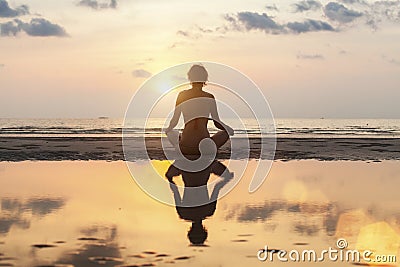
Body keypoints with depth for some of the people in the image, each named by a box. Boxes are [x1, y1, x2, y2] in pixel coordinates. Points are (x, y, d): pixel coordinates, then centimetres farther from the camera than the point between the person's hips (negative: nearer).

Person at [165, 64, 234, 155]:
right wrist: (230, 130, 26)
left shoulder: (182, 95, 3)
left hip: (185, 147, 2)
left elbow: (174, 121, 9)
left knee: (171, 133, 36)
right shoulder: (209, 97, -2)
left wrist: (168, 129, 33)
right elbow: (217, 123, 4)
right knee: (224, 132, 28)